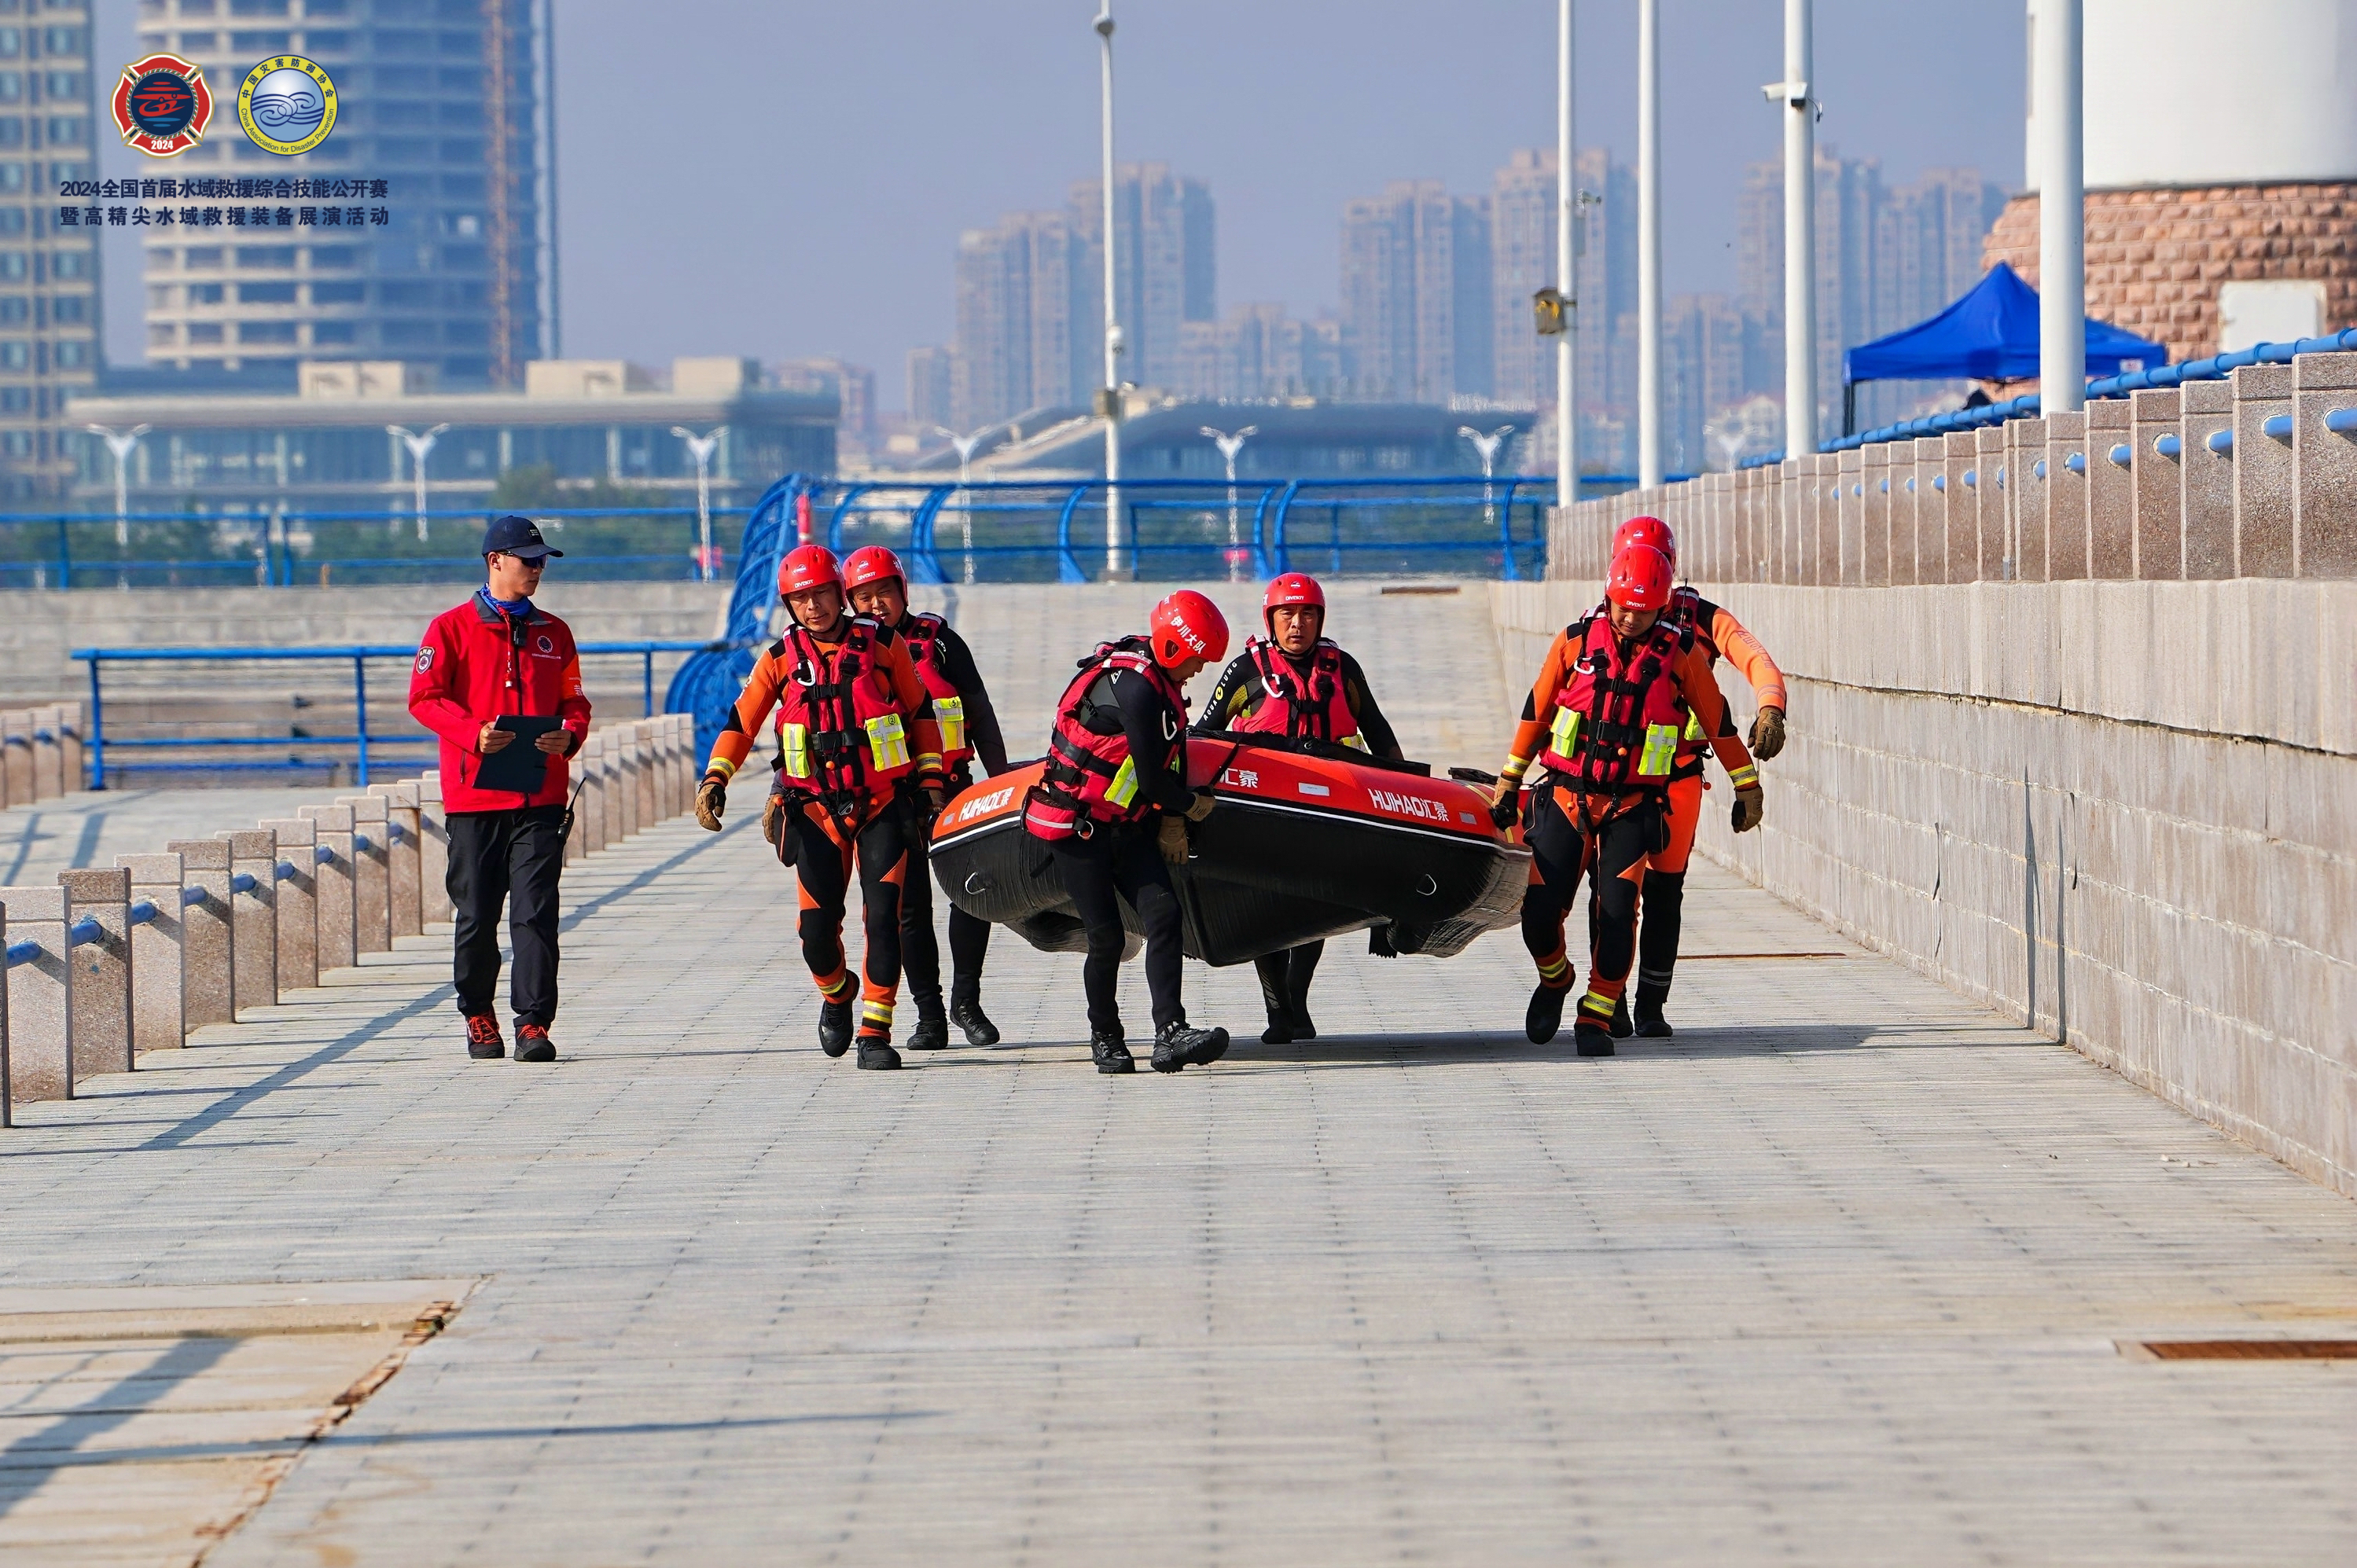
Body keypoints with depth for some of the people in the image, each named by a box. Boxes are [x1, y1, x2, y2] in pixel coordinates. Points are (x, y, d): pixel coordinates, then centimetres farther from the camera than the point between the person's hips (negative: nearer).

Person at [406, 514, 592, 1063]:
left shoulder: (553, 633, 16)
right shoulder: (452, 628, 5)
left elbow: (573, 702, 16)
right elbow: (425, 697, -3)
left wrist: (569, 734, -7)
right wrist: (474, 732, -18)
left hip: (540, 797, 2)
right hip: (474, 795, -2)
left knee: (536, 913, -8)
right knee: (476, 915, 4)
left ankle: (534, 1022, -9)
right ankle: (478, 1015, 21)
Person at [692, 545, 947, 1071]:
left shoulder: (882, 643, 1)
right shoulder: (780, 658, 3)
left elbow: (920, 711, 10)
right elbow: (741, 721, 5)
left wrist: (930, 778, 9)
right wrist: (715, 779, -9)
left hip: (883, 804, -1)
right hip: (818, 810, 1)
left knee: (883, 918, -11)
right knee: (817, 925, -4)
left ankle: (876, 1034, -5)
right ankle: (836, 994, 29)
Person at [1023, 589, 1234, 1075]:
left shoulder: (1161, 679, 6)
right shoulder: (1134, 688, -25)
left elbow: (1175, 753, 13)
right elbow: (1151, 777, -22)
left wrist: (1172, 822, 2)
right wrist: (1189, 806, -2)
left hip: (1130, 826, 9)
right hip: (1079, 826, -9)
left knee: (1163, 913, -8)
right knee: (1106, 936, -5)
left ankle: (1171, 1035, -16)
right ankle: (1105, 1039, 14)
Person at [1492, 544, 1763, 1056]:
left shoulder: (1681, 654, -3)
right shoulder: (1574, 643, 0)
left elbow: (1718, 721, 9)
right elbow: (1535, 712, 12)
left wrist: (1747, 788, 15)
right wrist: (1509, 780, 17)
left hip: (1633, 806, -1)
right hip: (1567, 797, 1)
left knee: (1617, 912, -16)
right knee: (1539, 912, -5)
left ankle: (1596, 1018, -4)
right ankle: (1554, 981, 26)